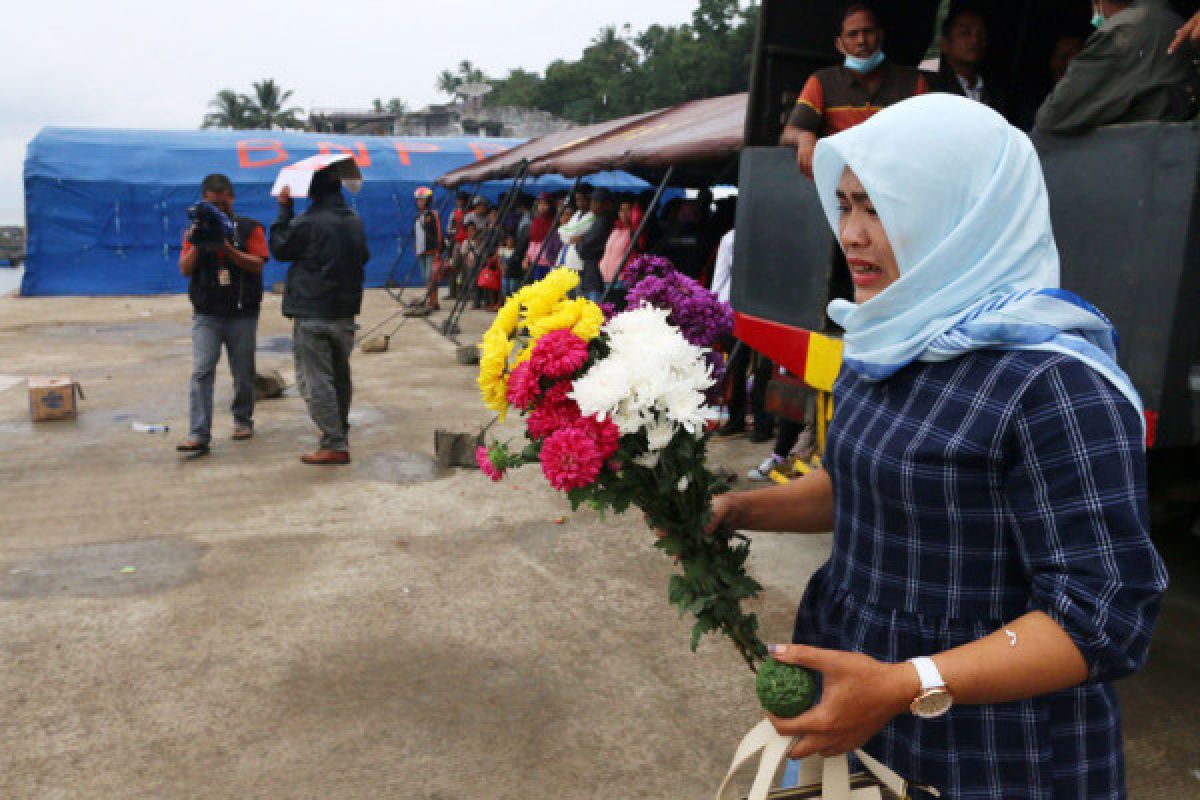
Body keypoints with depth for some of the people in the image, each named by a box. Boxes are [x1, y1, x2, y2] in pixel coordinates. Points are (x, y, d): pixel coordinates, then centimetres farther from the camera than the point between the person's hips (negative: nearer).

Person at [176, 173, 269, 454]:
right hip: (206, 315, 1)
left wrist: (226, 248, -19)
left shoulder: (249, 228, 4)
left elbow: (257, 264, -8)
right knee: (201, 372, -10)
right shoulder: (195, 231, 11)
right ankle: (198, 435, -14)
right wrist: (197, 244, -13)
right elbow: (185, 269, 2)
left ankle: (242, 420, 29)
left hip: (242, 313, -1)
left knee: (243, 373, 8)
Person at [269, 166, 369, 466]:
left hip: (312, 315, -7)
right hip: (346, 312, 7)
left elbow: (279, 249, -2)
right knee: (341, 377, 18)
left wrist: (285, 210, 2)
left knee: (316, 381, -3)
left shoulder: (308, 223, -16)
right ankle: (340, 433, 30)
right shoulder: (355, 221, 5)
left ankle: (335, 445, -4)